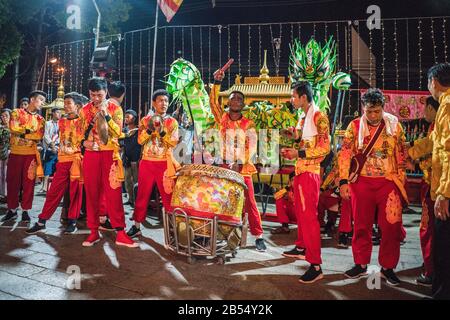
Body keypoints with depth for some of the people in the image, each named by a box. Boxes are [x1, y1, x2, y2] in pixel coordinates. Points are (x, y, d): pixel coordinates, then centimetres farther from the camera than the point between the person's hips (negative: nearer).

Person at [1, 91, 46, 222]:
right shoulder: (17, 112, 3)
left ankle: (25, 210, 11)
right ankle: (12, 209, 17)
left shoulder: (40, 120, 10)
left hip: (31, 154, 2)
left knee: (28, 183, 2)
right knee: (12, 182, 5)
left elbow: (39, 135, -6)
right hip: (15, 153, -1)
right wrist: (29, 130, -12)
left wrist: (22, 133, -13)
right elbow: (13, 128, -14)